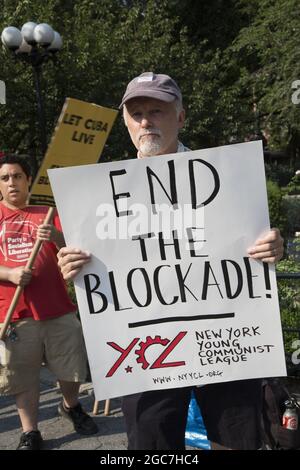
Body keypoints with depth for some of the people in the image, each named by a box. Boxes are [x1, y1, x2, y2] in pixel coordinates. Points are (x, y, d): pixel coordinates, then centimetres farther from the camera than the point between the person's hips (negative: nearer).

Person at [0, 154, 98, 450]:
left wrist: (57, 237, -19)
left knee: (72, 369, 11)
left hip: (58, 309, 2)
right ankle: (30, 433, 22)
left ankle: (71, 407, 38)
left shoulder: (47, 214, 11)